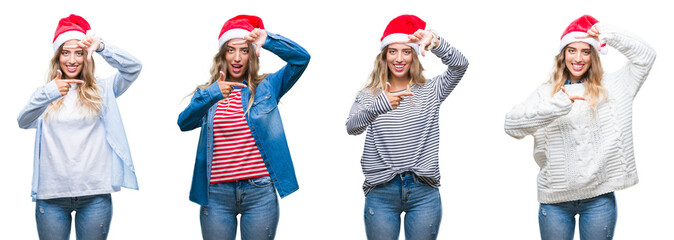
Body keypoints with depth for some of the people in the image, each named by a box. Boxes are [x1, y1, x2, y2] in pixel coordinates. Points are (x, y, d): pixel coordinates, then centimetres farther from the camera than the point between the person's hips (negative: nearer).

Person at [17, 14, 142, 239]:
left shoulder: (101, 90, 10)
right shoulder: (45, 95, 10)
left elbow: (133, 67, -4)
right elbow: (24, 122, -8)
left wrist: (101, 47, -20)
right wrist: (48, 94, -27)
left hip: (95, 193, 0)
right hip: (51, 194, 0)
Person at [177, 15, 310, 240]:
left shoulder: (266, 88, 8)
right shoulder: (206, 93, 11)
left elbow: (301, 58, -2)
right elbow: (184, 122, -8)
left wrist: (268, 39, -11)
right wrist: (211, 96, -24)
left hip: (259, 193, -1)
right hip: (216, 195, 1)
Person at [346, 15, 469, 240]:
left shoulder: (430, 91, 8)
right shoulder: (368, 96, 7)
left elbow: (460, 65, -8)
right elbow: (352, 127, -11)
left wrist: (434, 41, -26)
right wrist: (379, 106, -30)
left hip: (424, 193, 0)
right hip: (381, 192, 0)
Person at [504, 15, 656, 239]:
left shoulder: (610, 88, 9)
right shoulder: (546, 93, 5)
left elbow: (645, 56, 5)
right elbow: (512, 124, -10)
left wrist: (608, 34, -2)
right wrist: (558, 104, -21)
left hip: (599, 197, 0)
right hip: (555, 198, 0)